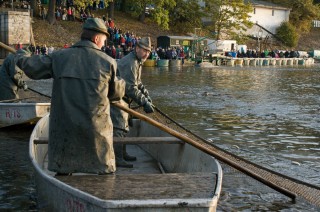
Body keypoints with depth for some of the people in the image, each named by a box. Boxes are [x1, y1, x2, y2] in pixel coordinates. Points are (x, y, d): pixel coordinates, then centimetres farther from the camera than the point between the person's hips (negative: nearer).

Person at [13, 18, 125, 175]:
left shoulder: (59, 57, 0)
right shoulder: (108, 62, -3)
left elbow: (33, 67, 6)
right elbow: (116, 92, 8)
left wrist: (20, 58, 28)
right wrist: (122, 83, 32)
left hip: (64, 126, 2)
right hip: (96, 127, -2)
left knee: (62, 170, 14)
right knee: (105, 171, 11)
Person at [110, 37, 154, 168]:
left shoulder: (137, 62, 14)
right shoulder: (130, 63, -22)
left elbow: (138, 83, 24)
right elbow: (130, 88, -26)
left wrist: (147, 96, 12)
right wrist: (144, 103, -24)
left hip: (122, 98, 11)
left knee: (123, 126, 20)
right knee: (119, 127, -14)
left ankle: (122, 154, 32)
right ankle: (117, 159, -14)